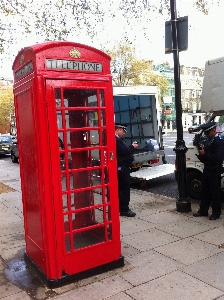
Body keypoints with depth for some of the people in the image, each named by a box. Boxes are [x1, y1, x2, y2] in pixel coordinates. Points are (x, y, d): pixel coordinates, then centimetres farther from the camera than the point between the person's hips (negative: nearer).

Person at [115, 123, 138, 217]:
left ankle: (122, 207, 25)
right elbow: (123, 151, -24)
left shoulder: (120, 139, 16)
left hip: (123, 167, 11)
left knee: (122, 188, 16)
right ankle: (124, 209, -2)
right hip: (121, 167, -11)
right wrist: (132, 147, -10)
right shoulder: (116, 140, -19)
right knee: (124, 187, -7)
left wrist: (131, 146, 4)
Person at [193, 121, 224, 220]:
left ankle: (216, 212, 16)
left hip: (214, 172, -7)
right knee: (204, 191, 14)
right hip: (206, 170, 7)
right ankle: (203, 210, 25)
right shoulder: (205, 142, 9)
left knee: (215, 192, 3)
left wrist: (204, 154, -25)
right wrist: (200, 155, -10)